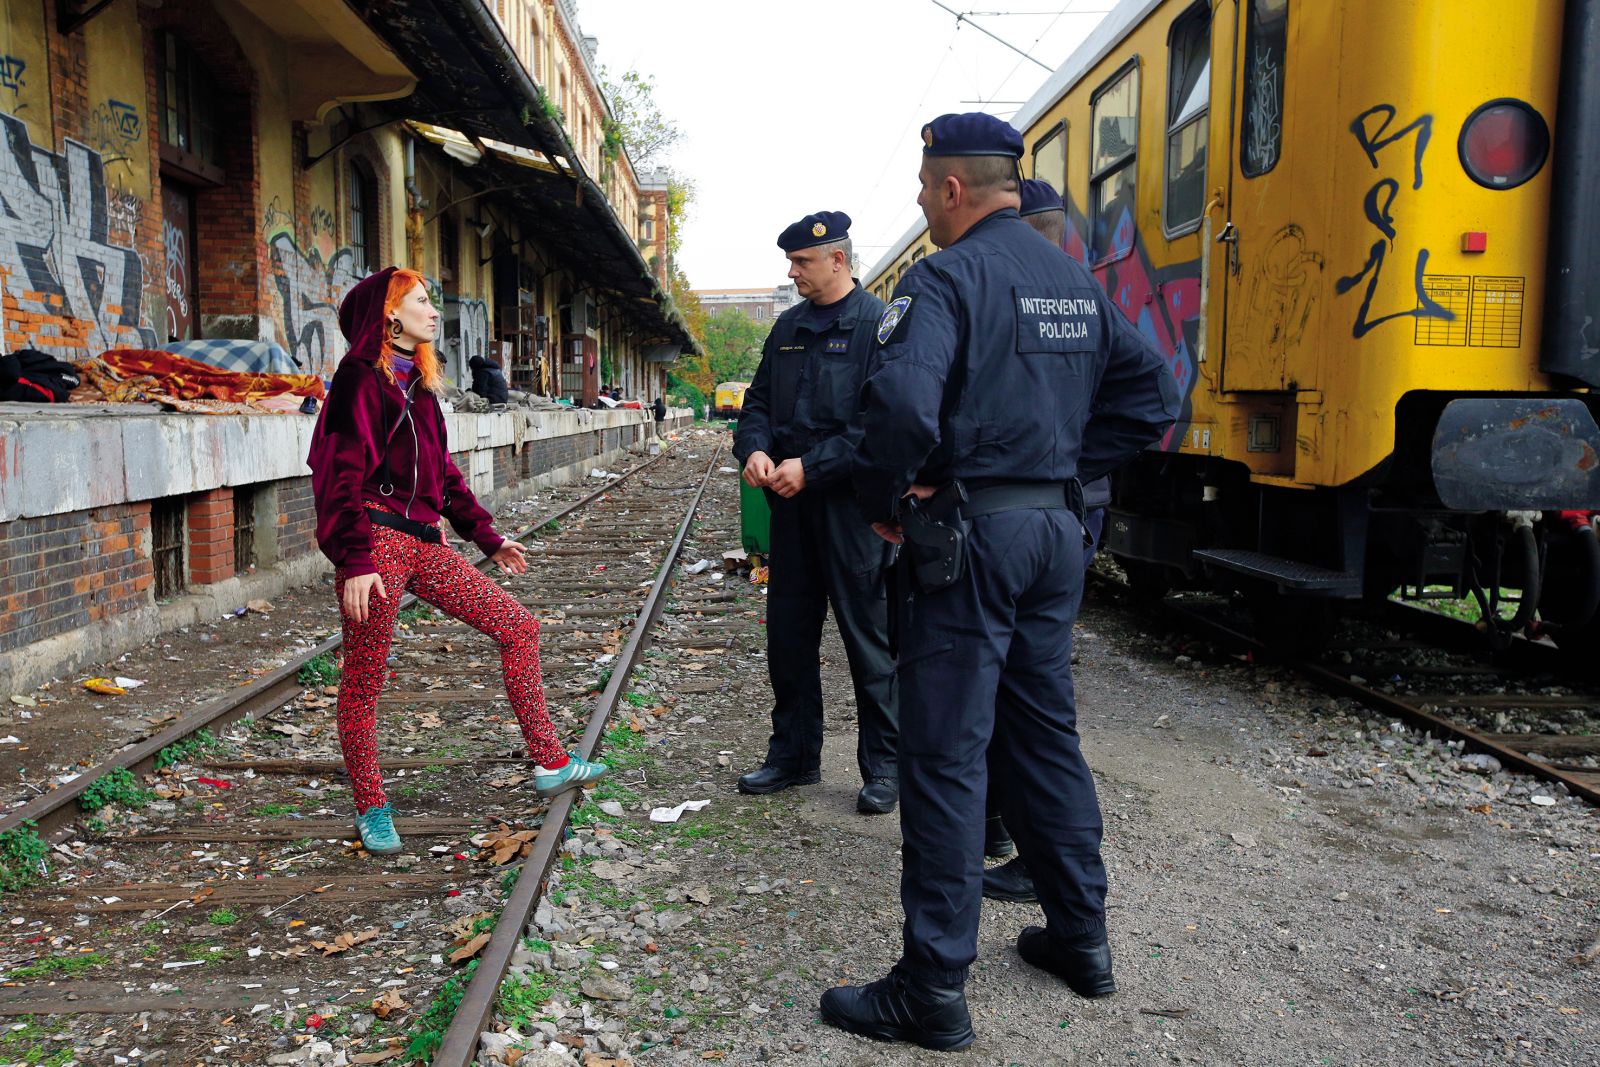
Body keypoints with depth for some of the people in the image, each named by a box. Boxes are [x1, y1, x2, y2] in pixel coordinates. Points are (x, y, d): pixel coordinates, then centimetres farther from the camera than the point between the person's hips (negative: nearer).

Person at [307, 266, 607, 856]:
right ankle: (371, 809, 16)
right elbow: (341, 476, -13)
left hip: (424, 543, 8)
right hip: (378, 541, -8)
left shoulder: (416, 382, 19)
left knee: (519, 626, 5)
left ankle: (548, 763, 10)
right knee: (364, 679, 1)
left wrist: (487, 537, 24)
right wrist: (356, 561, -22)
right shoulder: (360, 377, -6)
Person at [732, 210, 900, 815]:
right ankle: (793, 754, 27)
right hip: (792, 501, 7)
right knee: (788, 631, 13)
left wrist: (811, 466, -19)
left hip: (851, 500, -7)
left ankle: (883, 767, 15)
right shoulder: (789, 326, 14)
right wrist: (754, 449, -4)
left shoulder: (877, 324, -9)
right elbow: (759, 400, 17)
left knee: (868, 635, 2)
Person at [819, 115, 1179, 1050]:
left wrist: (882, 503, -11)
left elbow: (903, 403, -27)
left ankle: (935, 988, 5)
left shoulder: (945, 279, -11)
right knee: (1046, 731, 18)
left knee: (947, 752, -3)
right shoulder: (1077, 281, 13)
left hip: (971, 532, -8)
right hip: (1058, 527, 8)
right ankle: (1081, 935, 29)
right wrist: (1071, 467, 13)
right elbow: (1153, 389, 15)